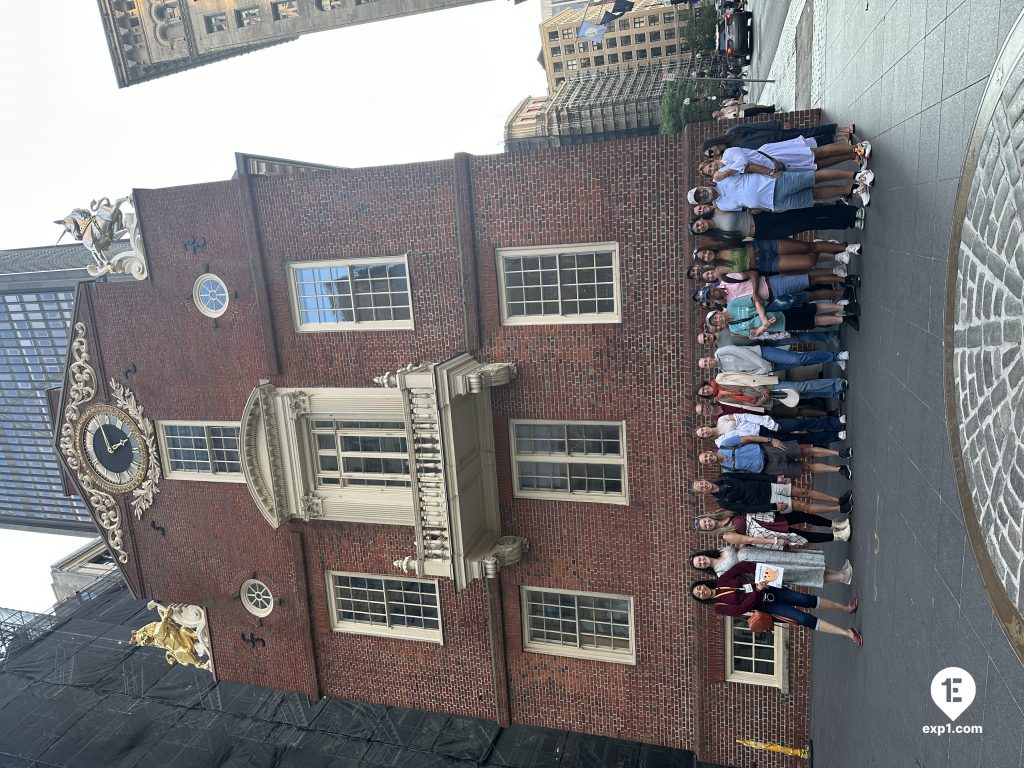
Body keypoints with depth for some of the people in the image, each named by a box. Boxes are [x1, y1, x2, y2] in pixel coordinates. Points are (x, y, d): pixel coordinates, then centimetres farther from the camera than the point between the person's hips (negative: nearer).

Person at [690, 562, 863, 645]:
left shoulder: (722, 580, 0)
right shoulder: (719, 606, -7)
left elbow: (741, 567, -3)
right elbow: (743, 608, -16)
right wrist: (756, 591, -20)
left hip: (770, 590, 3)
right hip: (766, 606, -3)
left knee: (806, 599, -7)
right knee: (804, 619, -14)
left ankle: (846, 608, 11)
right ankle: (847, 633, -9)